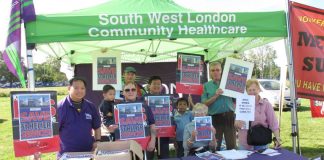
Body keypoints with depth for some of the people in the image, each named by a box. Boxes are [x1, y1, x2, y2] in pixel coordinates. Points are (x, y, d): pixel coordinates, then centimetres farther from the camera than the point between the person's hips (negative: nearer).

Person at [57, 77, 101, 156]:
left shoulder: (91, 107, 5)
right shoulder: (59, 107, -8)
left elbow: (97, 127, 14)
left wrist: (97, 141, 0)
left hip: (88, 152, 3)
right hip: (66, 154, -3)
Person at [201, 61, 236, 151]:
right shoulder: (206, 85, 6)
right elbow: (204, 103, -2)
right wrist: (215, 96, -14)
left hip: (229, 116, 1)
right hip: (215, 117, -1)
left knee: (232, 144, 1)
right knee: (215, 145, 4)